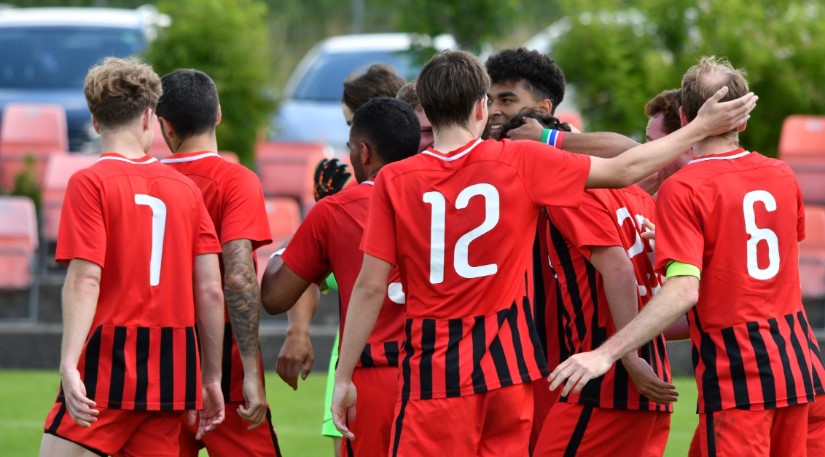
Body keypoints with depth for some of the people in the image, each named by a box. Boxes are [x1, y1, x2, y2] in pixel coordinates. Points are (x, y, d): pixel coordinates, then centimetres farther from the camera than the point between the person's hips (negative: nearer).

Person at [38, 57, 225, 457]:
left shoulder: (90, 183, -4)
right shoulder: (186, 189, 9)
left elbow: (85, 279, -14)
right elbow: (211, 291, 7)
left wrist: (69, 364, -19)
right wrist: (211, 379, 14)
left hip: (109, 364, -5)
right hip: (173, 371, 5)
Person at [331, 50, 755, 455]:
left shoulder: (394, 181, -6)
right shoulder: (521, 162, -3)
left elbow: (370, 286, -6)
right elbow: (624, 170, 4)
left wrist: (344, 378, 1)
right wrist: (700, 127, 15)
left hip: (433, 368, -2)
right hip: (505, 362, 2)